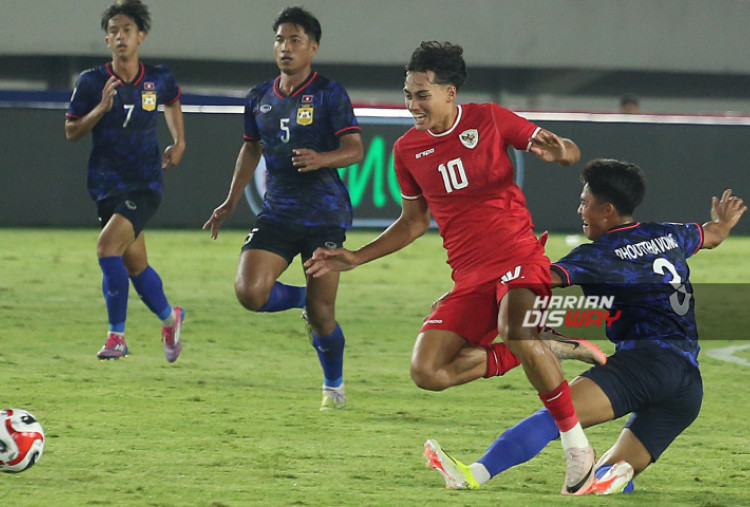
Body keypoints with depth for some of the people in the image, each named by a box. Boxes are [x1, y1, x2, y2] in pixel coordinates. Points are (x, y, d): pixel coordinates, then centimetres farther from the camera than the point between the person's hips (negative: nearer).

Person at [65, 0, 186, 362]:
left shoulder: (159, 80, 0)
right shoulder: (92, 82, -3)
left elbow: (172, 101, 25)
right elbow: (71, 132, -1)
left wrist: (179, 142, 15)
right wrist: (101, 109, -16)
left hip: (145, 186, -2)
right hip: (107, 187, 2)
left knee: (107, 247, -21)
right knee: (135, 265, 7)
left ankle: (117, 335, -12)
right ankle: (169, 317, 34)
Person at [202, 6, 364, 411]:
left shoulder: (329, 94, -5)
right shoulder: (259, 99, 10)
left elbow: (355, 149, -11)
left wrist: (322, 159, -31)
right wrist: (231, 201, 24)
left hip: (324, 215, -4)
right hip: (277, 213, 4)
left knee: (320, 313, -6)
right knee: (249, 292, -17)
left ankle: (333, 385, 20)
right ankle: (301, 298, 16)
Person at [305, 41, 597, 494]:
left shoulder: (490, 120, -3)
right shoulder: (408, 149, 8)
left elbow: (570, 152, 2)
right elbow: (415, 222, 21)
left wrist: (558, 151, -22)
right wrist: (354, 259, 16)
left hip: (519, 258, -5)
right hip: (470, 279, 5)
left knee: (514, 328, -37)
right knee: (427, 371, -15)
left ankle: (577, 445, -24)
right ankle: (522, 355, 7)